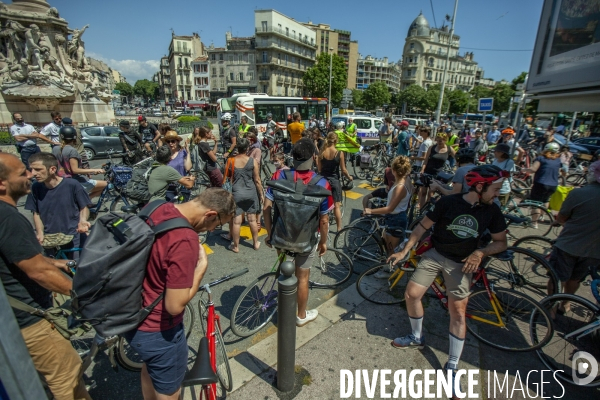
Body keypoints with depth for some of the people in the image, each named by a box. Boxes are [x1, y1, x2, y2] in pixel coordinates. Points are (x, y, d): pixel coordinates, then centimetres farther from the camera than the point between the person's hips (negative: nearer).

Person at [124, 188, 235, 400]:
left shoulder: (155, 209, -7)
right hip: (156, 330, -8)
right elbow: (175, 305, -29)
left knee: (150, 367, 34)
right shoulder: (185, 240, -34)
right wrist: (202, 265, -19)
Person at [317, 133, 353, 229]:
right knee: (337, 205, 7)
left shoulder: (321, 152, -5)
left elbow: (319, 169, -2)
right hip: (334, 180, -3)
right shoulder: (339, 153, -13)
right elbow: (343, 170, -8)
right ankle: (339, 228, 13)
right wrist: (349, 177, 10)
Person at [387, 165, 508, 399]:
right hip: (435, 254, 0)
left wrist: (480, 252, -16)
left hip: (461, 263, 1)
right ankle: (417, 337, 24)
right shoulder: (448, 202, -14)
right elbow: (423, 226, -6)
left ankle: (452, 367, 16)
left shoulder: (492, 211, -7)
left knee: (458, 312, -2)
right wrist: (404, 251, -9)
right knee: (411, 294, -4)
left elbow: (501, 242, 5)